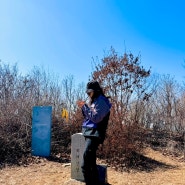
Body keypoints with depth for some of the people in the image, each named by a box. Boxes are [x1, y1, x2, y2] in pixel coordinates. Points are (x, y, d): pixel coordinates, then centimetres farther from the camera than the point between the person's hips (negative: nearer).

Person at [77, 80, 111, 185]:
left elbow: (96, 118, -20)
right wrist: (84, 108, 6)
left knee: (86, 166, -15)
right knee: (91, 164, 16)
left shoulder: (101, 101, -11)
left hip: (94, 135, -11)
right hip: (90, 134, 11)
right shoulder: (95, 101, 19)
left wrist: (84, 106, -15)